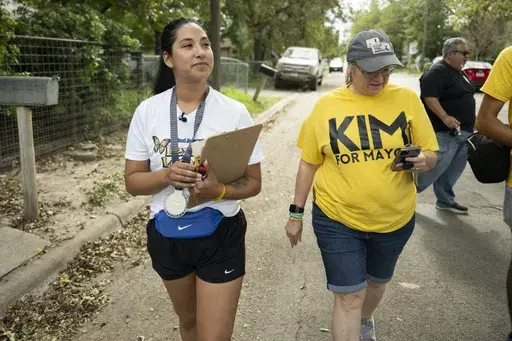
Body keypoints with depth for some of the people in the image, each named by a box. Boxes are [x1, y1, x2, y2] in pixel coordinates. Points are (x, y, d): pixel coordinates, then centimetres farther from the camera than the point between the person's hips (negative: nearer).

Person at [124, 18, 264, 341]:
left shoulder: (235, 112, -11)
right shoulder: (148, 111, -7)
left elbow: (253, 183, -7)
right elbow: (133, 181, -3)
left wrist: (218, 190, -26)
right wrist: (166, 175, -23)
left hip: (221, 236, -2)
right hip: (166, 236, 3)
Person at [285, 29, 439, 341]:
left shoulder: (407, 99, -6)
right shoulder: (326, 106, -7)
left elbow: (431, 154, 1)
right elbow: (309, 163, 1)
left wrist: (422, 161, -23)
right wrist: (296, 213, 2)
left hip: (395, 219, 3)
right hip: (337, 219, -2)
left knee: (377, 282, 25)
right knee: (349, 296, 1)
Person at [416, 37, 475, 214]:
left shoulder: (460, 74, 18)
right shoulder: (437, 71, -13)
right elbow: (429, 97, -24)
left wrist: (471, 119, 25)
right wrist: (445, 117, -30)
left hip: (463, 131, 10)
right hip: (445, 132, -10)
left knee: (453, 170, 13)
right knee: (436, 168, -10)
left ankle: (445, 200, 24)